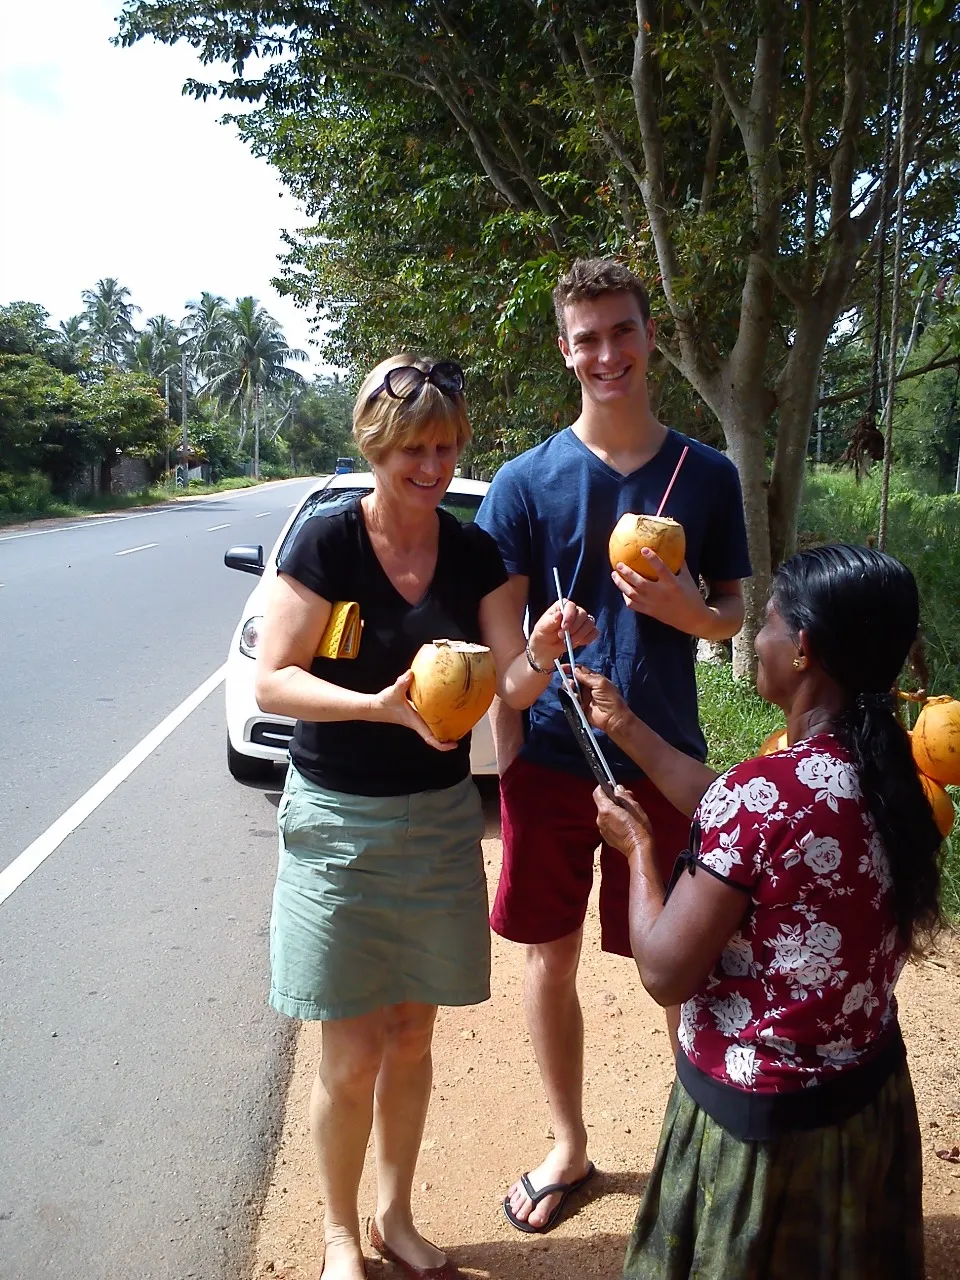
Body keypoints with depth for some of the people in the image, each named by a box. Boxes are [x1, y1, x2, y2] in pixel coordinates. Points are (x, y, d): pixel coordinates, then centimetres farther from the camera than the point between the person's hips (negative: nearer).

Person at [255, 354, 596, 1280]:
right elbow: (271, 681, -15)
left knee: (411, 1034, 17)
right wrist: (384, 705, -30)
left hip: (440, 819, 4)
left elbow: (510, 686, -3)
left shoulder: (475, 554, -1)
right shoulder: (328, 543, -13)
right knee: (353, 1054, 5)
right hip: (340, 823, -3)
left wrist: (543, 651, -25)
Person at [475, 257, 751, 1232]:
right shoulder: (526, 481, -3)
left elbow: (732, 614, 8)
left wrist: (682, 608, -15)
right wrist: (508, 762, -10)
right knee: (550, 959, 12)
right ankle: (569, 1147, 35)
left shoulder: (708, 475, 2)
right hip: (551, 762, 0)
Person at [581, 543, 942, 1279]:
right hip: (870, 1092, 7)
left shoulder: (762, 792, -30)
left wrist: (638, 845, -6)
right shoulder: (882, 769, -6)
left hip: (761, 1117, -7)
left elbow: (664, 973, -22)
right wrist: (626, 728, 12)